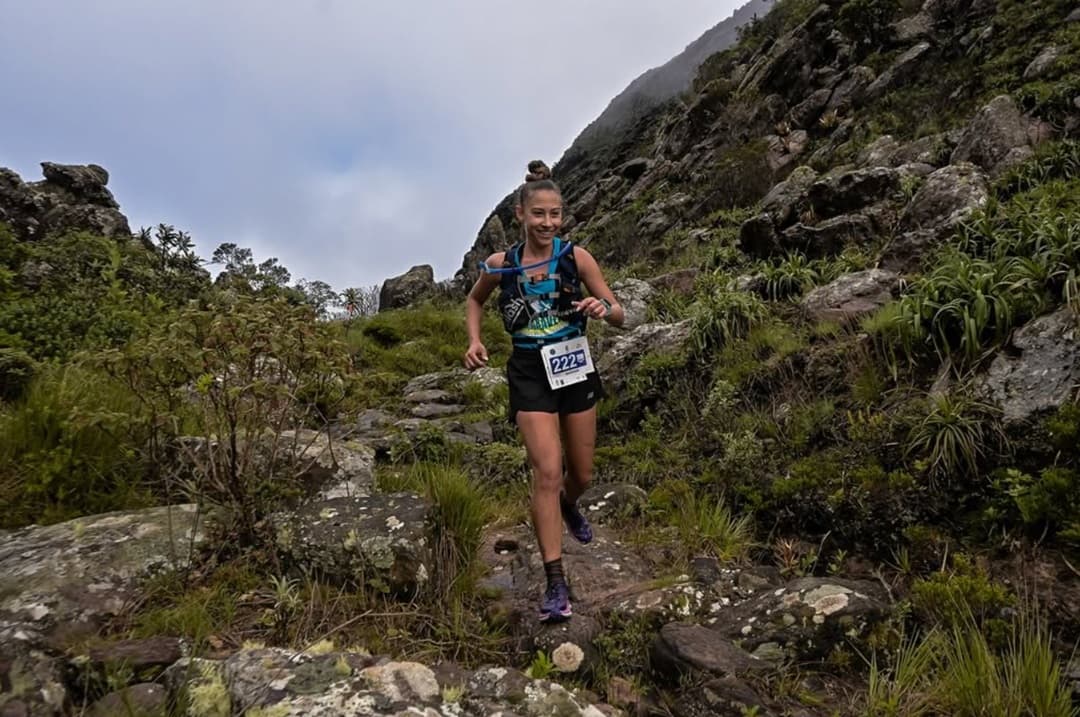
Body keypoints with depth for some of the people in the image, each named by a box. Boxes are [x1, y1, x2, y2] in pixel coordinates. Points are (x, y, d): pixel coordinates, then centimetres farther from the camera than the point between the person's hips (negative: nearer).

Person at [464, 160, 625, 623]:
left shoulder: (576, 257, -8)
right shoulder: (500, 265, -5)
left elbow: (619, 317, -6)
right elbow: (474, 300, 16)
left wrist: (603, 308, -29)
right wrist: (474, 341, -1)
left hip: (575, 368, 2)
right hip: (530, 374, -1)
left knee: (582, 474, 14)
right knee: (547, 472, -14)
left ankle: (569, 506, 53)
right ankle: (555, 583, -4)